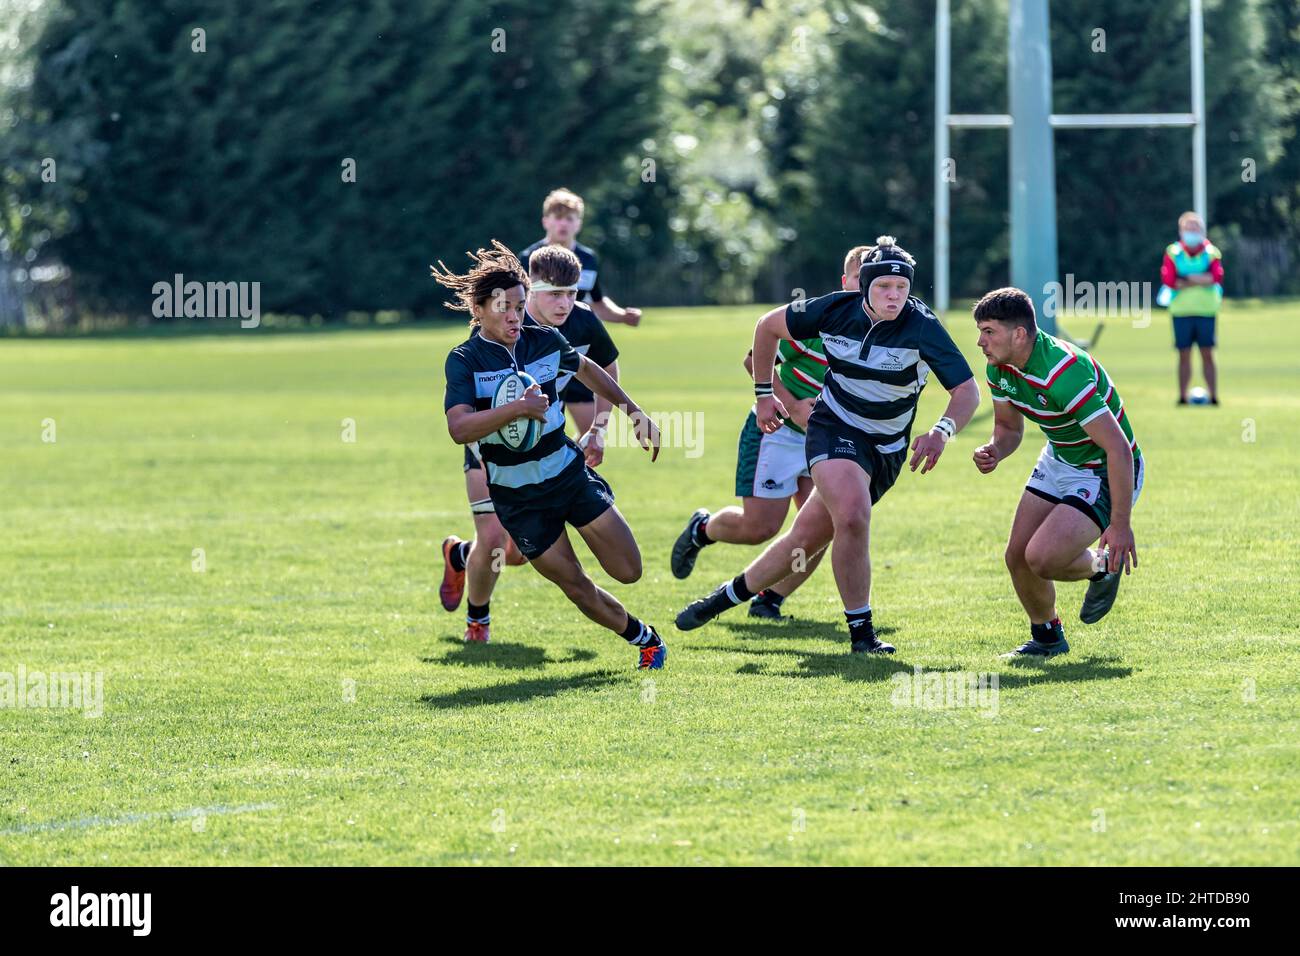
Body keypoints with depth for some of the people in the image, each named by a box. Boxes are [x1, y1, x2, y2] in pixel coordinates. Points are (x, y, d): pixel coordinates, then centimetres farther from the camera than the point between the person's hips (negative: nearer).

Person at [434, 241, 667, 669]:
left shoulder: (545, 341, -3)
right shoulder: (465, 361, -16)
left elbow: (585, 368, 21)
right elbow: (459, 428, -31)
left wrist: (634, 411, 23)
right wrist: (519, 408, -39)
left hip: (570, 474, 3)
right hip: (518, 499, -3)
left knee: (628, 570, -2)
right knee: (577, 588, 2)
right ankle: (643, 637, 26)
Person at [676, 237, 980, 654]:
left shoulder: (921, 326, -18)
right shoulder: (835, 310, -12)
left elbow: (967, 389, -20)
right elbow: (769, 326, 6)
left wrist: (942, 432, -39)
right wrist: (763, 393, 8)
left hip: (886, 448, 1)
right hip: (834, 428, -1)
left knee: (805, 539, 3)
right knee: (852, 515, -28)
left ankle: (727, 595, 25)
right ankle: (861, 631, -14)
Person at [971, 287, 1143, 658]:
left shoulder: (1064, 372, -35)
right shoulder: (1000, 367, -8)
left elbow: (1118, 447, -33)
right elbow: (1009, 427, 10)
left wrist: (1121, 524, -32)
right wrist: (994, 451, -16)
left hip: (1105, 472, -8)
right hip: (1058, 459, 8)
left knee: (1041, 558, -21)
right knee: (1017, 557, 3)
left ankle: (1103, 567, 11)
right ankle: (1046, 637, 28)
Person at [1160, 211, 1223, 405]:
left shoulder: (1211, 252, 2)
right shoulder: (1173, 252, 2)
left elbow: (1216, 277, -13)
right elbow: (1168, 280, -11)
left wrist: (1185, 281, -16)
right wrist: (1200, 281, -12)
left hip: (1206, 309, 0)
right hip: (1181, 309, 0)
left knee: (1207, 354, 1)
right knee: (1184, 355, 3)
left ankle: (1213, 395, 2)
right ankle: (1182, 396, 7)